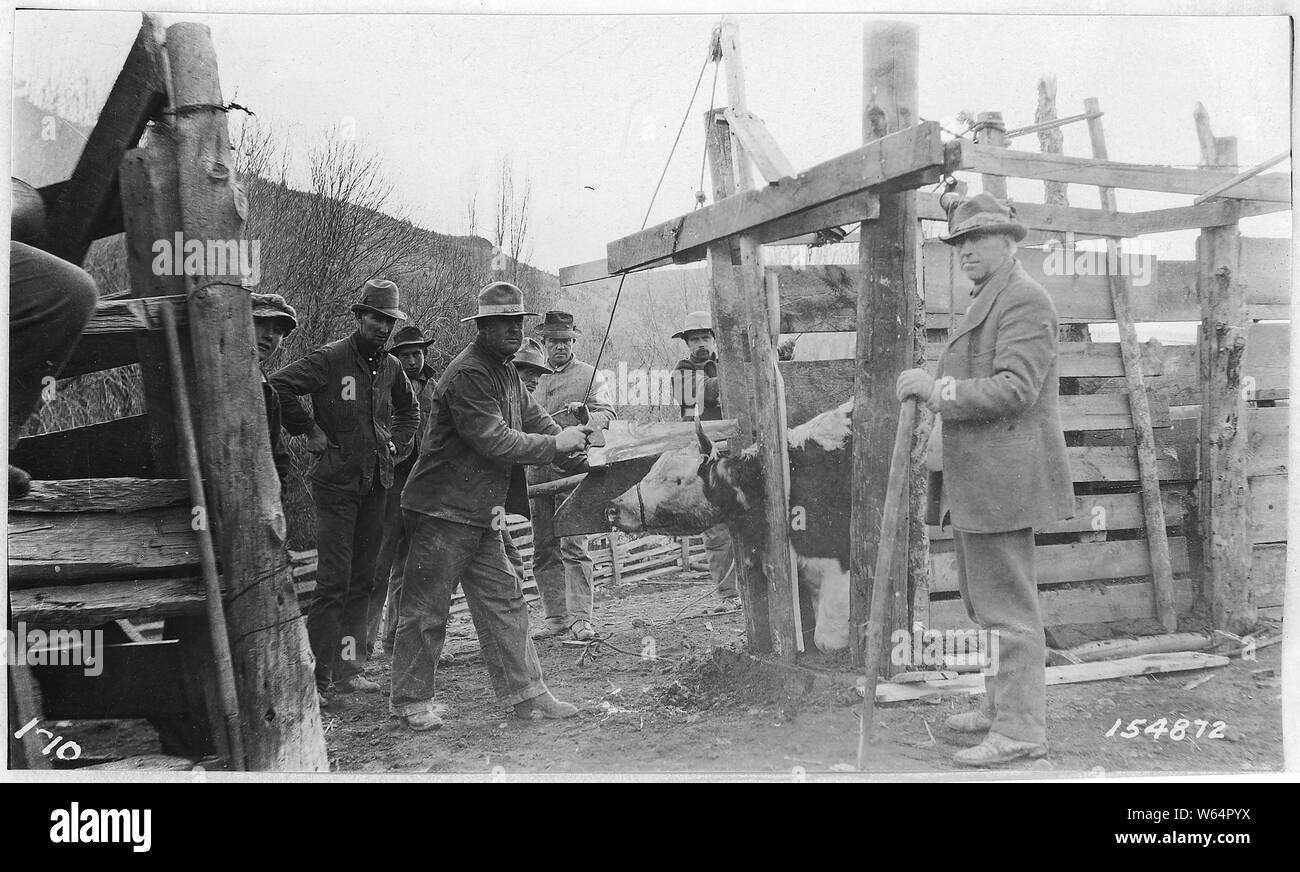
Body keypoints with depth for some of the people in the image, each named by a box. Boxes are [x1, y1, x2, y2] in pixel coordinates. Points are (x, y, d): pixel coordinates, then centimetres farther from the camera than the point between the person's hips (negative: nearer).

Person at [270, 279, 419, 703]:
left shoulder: (390, 367, 12)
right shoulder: (330, 358, -8)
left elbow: (409, 408, 30)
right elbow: (279, 386, -15)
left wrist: (396, 443, 16)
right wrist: (309, 430, -11)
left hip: (375, 485, 6)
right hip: (336, 483, -6)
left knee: (362, 580, 8)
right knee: (334, 580, -8)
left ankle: (348, 668, 15)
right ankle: (317, 671, 0)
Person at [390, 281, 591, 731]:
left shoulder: (505, 370, 14)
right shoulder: (467, 375, -19)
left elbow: (531, 414, 15)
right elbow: (495, 441, -23)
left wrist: (568, 440, -5)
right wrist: (555, 445, -17)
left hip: (481, 513, 10)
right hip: (444, 510, -10)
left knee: (504, 600, 9)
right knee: (426, 608, 2)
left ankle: (526, 694, 15)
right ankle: (409, 699, 15)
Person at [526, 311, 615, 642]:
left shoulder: (589, 376, 5)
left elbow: (607, 414, -6)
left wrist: (587, 416, -27)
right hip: (537, 470, 5)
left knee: (573, 546, -11)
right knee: (543, 549, 6)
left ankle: (580, 617, -9)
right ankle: (555, 615, 13)